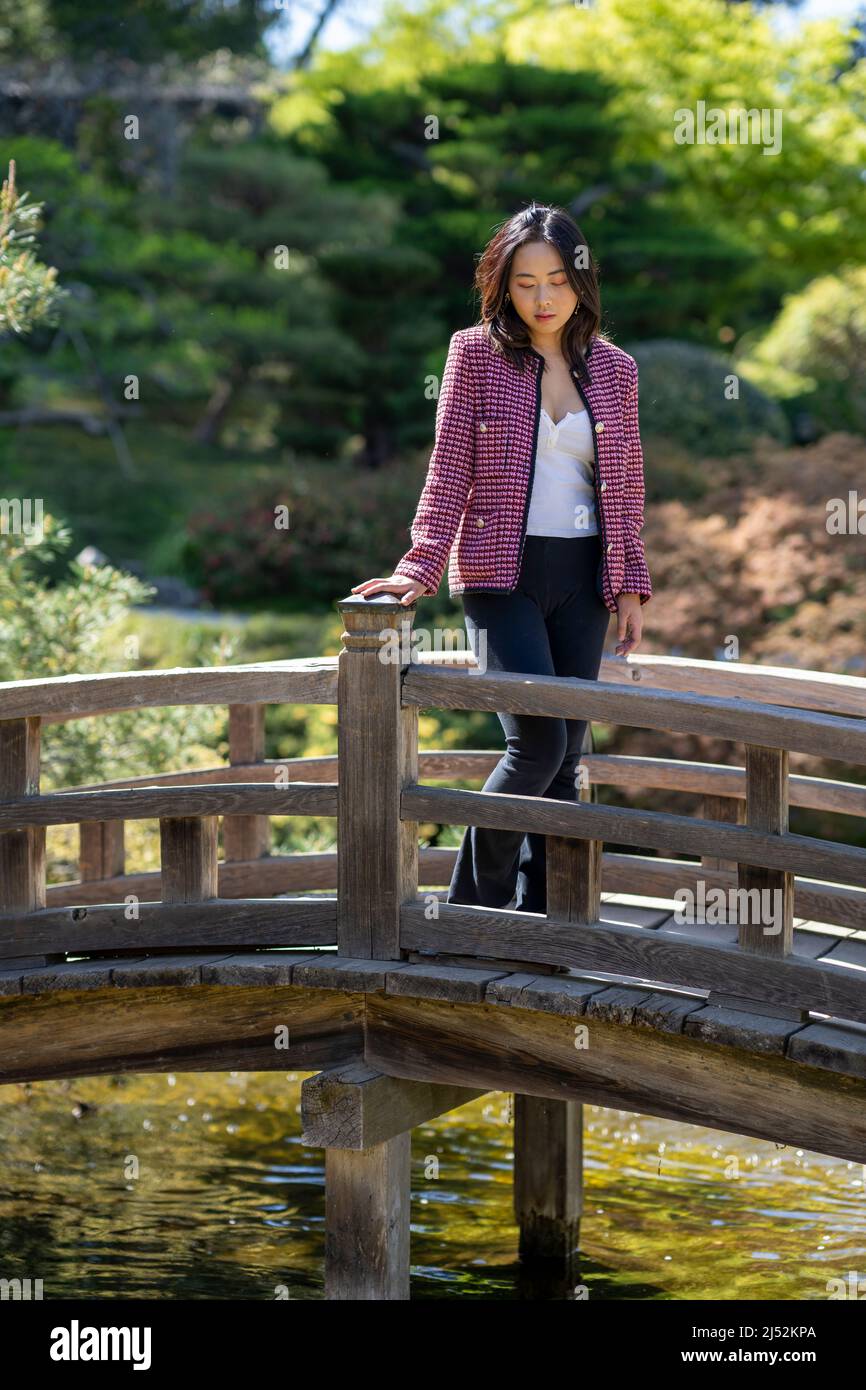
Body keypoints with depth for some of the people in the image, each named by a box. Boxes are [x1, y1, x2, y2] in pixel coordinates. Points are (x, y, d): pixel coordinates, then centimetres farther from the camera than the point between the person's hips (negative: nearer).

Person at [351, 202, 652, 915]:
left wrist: (631, 588, 8)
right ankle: (476, 900, 2)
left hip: (584, 580, 4)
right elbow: (450, 470, -3)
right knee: (538, 741, -15)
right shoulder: (475, 353, -1)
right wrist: (418, 569, -12)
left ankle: (540, 918, 13)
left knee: (566, 756, 4)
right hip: (503, 573, -4)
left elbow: (625, 487, 12)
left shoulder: (614, 369, 8)